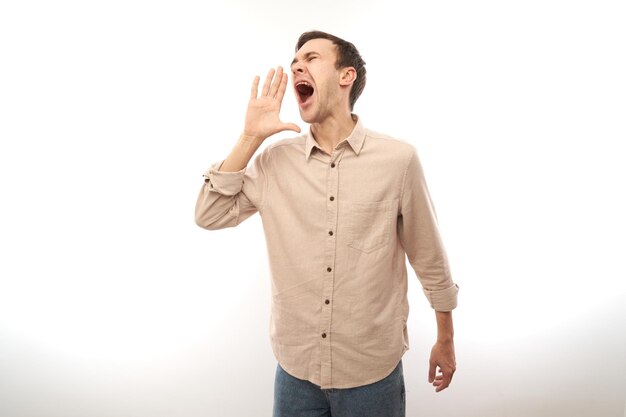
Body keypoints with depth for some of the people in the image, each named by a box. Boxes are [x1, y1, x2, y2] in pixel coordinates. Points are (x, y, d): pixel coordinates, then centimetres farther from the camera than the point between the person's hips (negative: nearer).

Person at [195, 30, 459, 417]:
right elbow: (209, 216, -4)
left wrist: (446, 341, 7)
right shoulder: (274, 160, -3)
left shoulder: (399, 158, -12)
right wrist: (250, 138, -12)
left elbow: (430, 259, -3)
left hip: (373, 374, -2)